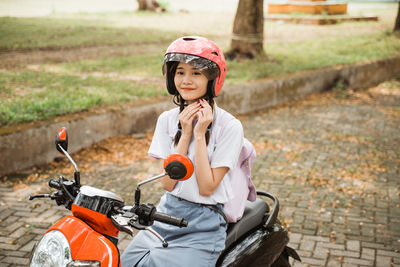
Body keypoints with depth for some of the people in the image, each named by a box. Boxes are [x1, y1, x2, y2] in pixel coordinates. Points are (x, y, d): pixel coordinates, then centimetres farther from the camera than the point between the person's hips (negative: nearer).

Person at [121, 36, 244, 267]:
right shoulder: (167, 120, 5)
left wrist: (200, 134, -15)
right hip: (167, 213, 4)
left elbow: (206, 187, -12)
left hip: (204, 223, -4)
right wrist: (185, 134, -9)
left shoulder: (229, 126, -8)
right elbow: (168, 183, -2)